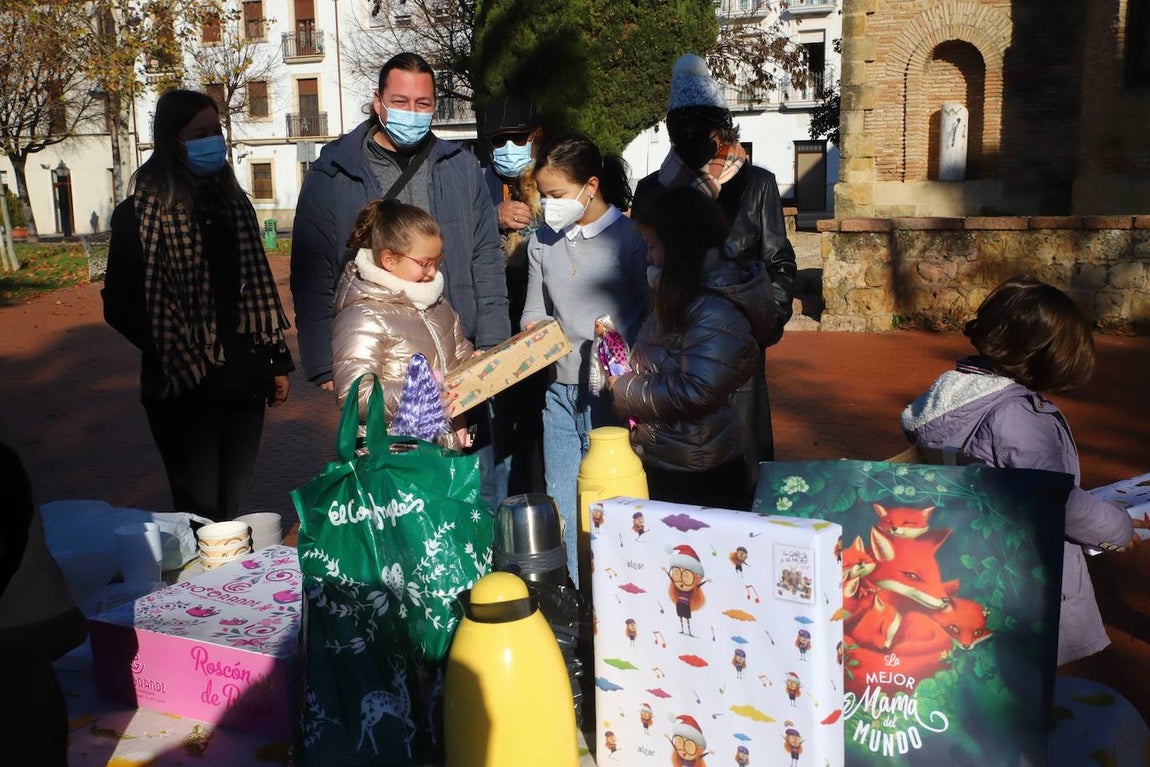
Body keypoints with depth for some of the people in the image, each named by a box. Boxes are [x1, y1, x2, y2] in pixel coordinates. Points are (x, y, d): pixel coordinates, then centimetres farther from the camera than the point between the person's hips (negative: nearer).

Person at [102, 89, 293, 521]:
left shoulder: (233, 203, 13)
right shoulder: (141, 213, -5)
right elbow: (120, 305, -5)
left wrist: (277, 361, 11)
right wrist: (177, 358, -11)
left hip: (244, 384, 5)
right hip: (186, 389, -5)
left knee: (230, 507, 13)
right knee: (200, 511, 0)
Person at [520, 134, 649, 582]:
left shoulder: (631, 237, -7)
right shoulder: (542, 242, 8)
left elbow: (653, 314, -5)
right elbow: (535, 313, 13)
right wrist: (529, 336, -8)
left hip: (615, 393, -5)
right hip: (561, 393, 5)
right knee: (561, 517, 11)